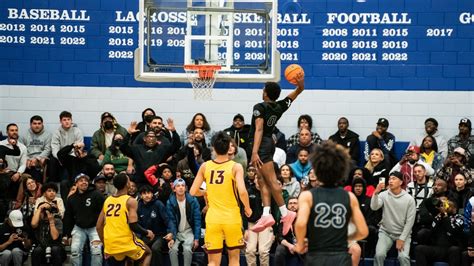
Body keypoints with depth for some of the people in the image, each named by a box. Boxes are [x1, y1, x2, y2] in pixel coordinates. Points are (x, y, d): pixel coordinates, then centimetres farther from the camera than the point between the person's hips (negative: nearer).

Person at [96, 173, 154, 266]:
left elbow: (99, 226, 10)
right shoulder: (130, 201, -9)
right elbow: (133, 225, -18)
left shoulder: (107, 200, 9)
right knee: (147, 253, 23)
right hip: (126, 242, -4)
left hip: (110, 245, 5)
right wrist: (147, 233, 1)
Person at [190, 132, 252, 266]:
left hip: (213, 218, 2)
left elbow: (193, 192, 1)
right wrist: (247, 208, -3)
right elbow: (242, 192, -21)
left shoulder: (205, 166, 0)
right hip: (231, 218, -2)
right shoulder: (236, 167, -9)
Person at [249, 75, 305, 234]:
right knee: (263, 181, 8)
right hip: (270, 143, 8)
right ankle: (266, 215, 2)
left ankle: (285, 213, -10)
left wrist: (255, 152, -27)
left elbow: (259, 130, -21)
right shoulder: (280, 106, 10)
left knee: (270, 180, -8)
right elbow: (299, 91, 19)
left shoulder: (260, 107, -11)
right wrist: (301, 82, -2)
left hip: (261, 145, -8)